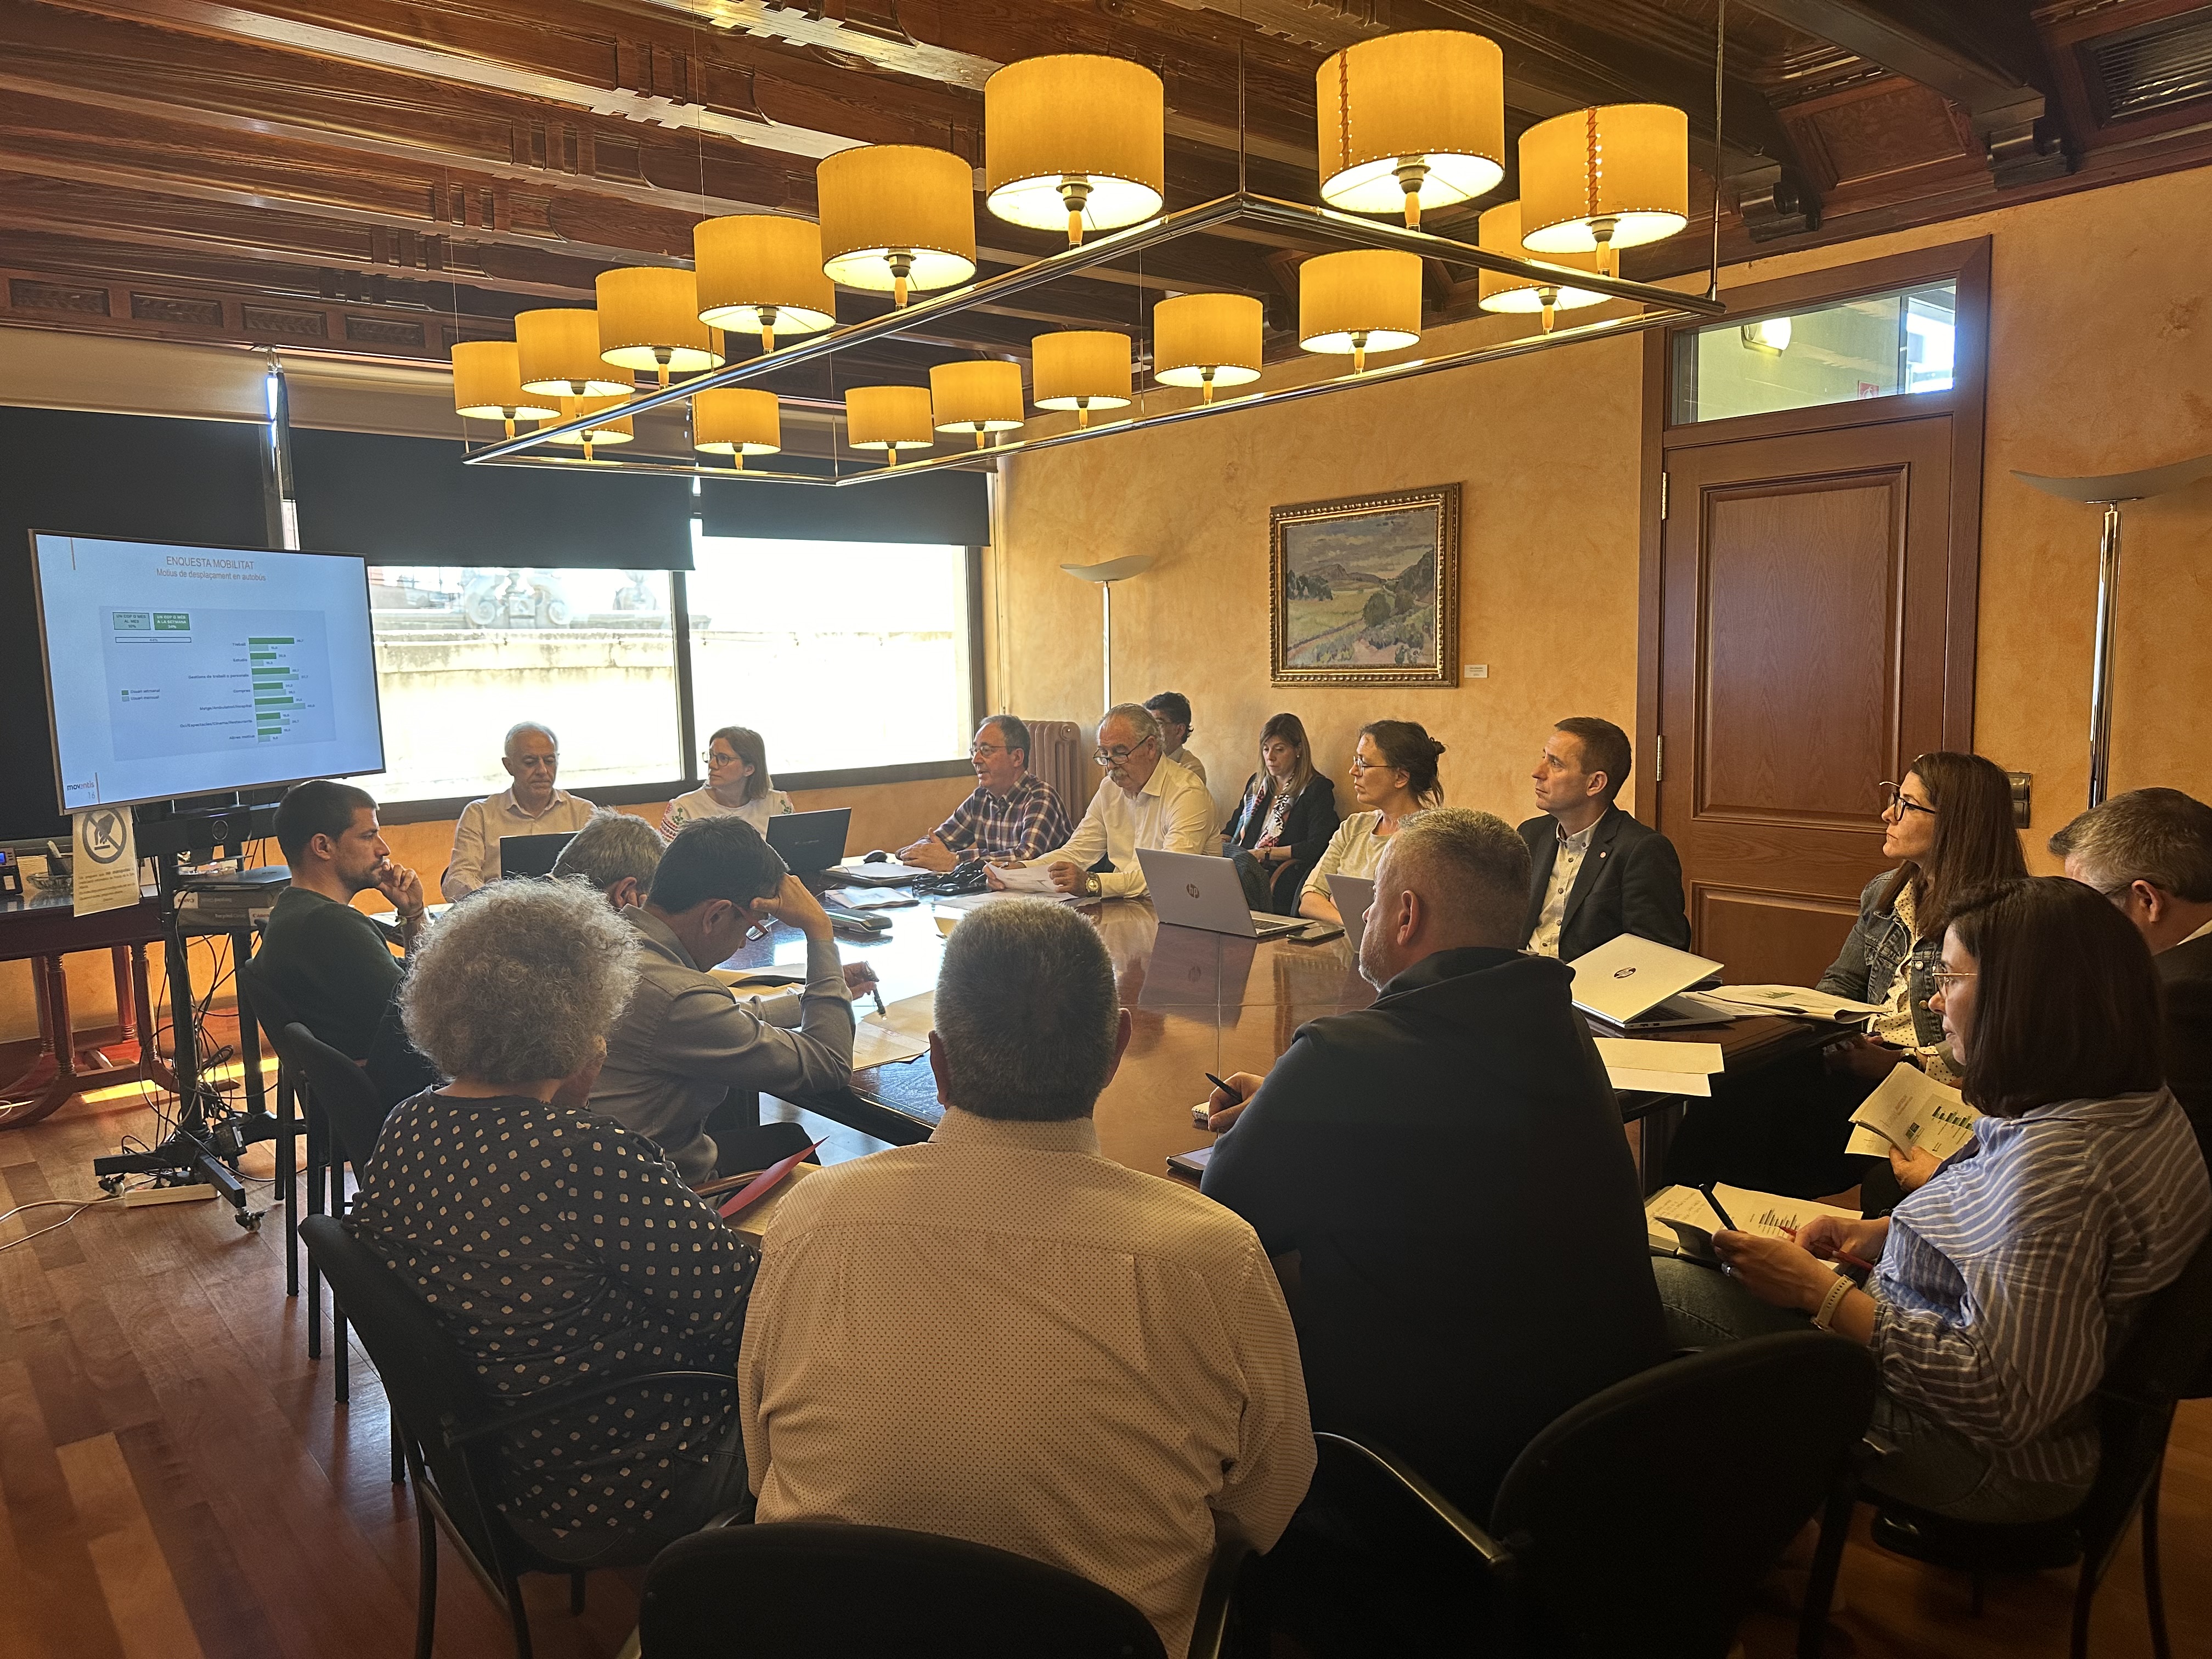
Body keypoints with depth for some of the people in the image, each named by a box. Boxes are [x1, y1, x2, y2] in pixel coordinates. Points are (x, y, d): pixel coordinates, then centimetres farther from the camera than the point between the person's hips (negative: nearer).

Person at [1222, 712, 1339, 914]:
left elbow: (1316, 848, -9)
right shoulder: (1257, 783, 25)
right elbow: (1234, 828, 28)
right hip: (1244, 870, 6)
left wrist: (1265, 853, -11)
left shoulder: (1318, 789, 3)